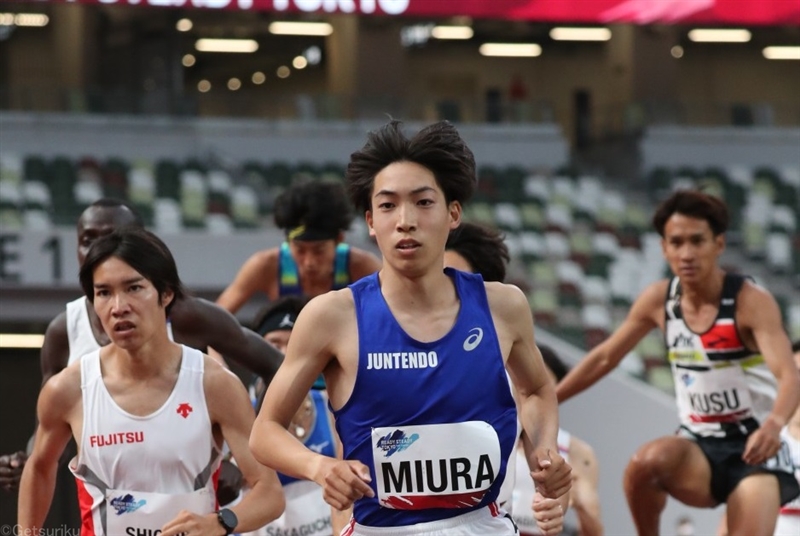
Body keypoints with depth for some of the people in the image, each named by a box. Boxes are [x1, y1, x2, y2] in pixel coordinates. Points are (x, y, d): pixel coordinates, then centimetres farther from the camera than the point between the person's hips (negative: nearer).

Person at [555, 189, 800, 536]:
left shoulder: (751, 302, -16)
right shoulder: (659, 300, -2)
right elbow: (605, 357, 13)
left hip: (752, 448, -3)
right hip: (698, 445, 3)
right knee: (645, 462, -30)